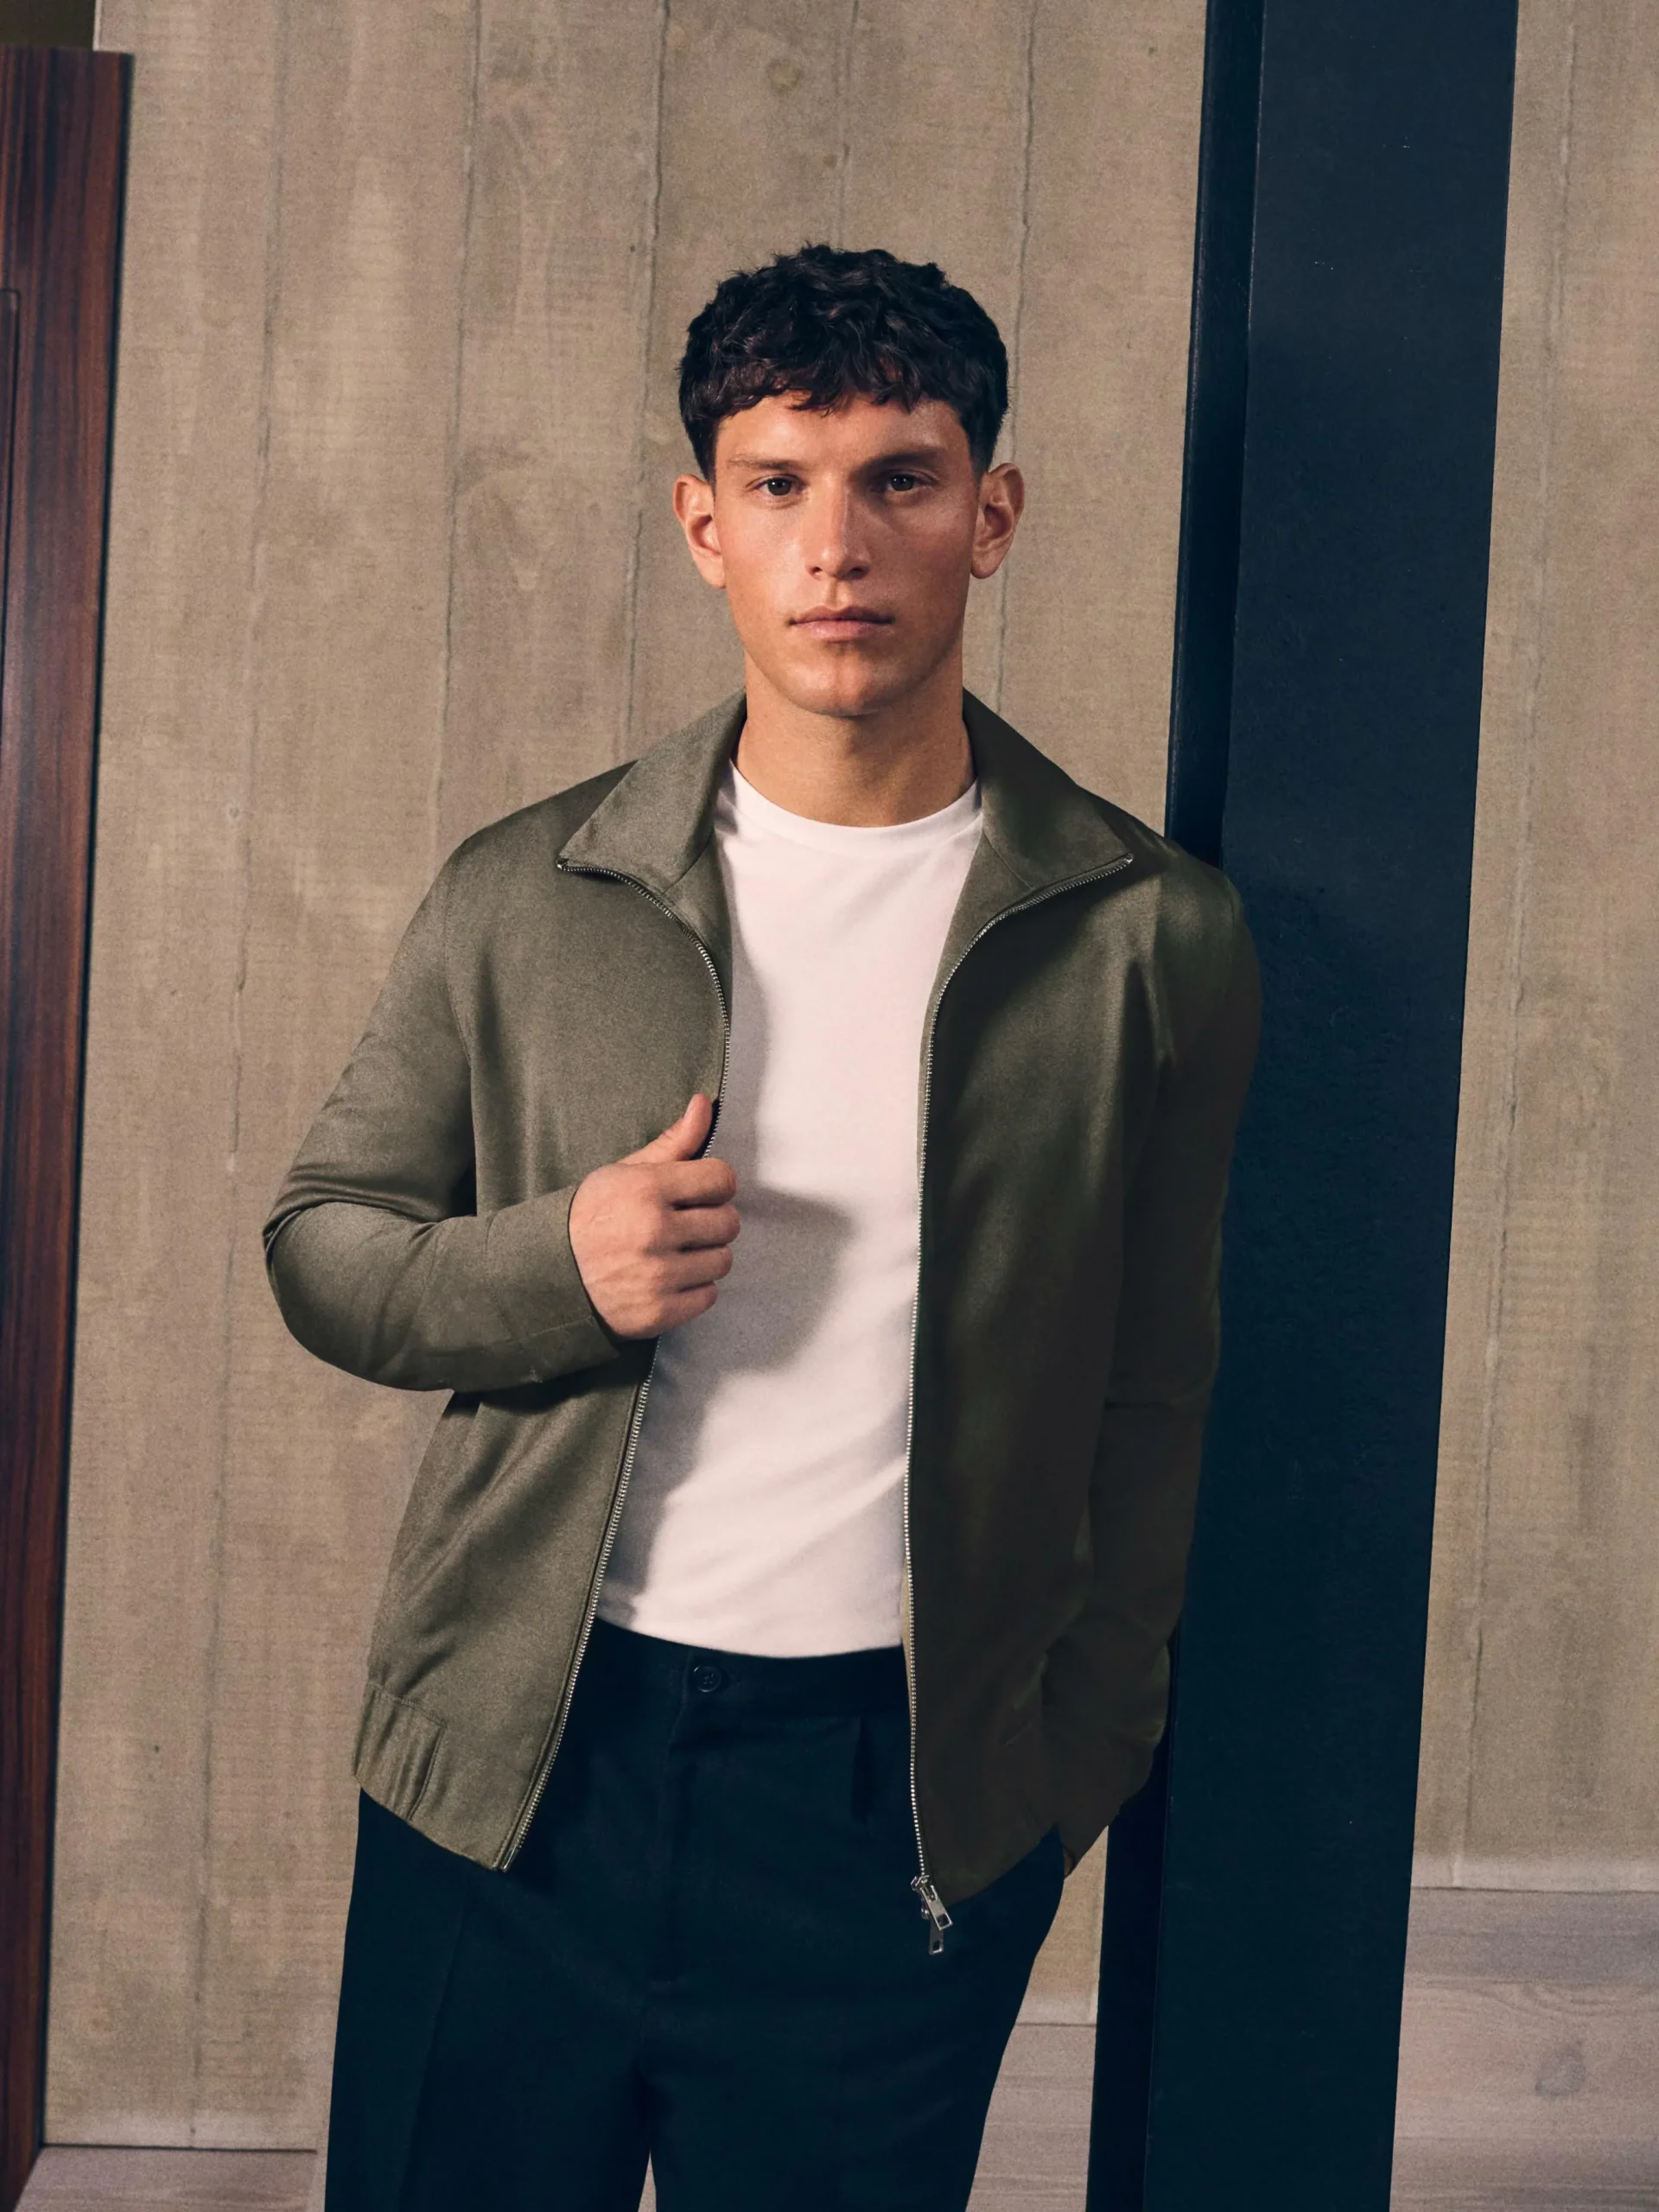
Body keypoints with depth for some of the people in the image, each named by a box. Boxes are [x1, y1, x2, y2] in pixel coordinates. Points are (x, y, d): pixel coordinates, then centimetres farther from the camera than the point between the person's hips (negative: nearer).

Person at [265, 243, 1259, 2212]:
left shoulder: (1151, 936, -3)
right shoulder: (525, 897, -1)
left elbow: (1151, 1400, 5)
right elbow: (321, 1241, 7)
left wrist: (1084, 1742, 8)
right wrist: (552, 1271, -12)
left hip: (914, 1799, -1)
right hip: (514, 1761, 2)